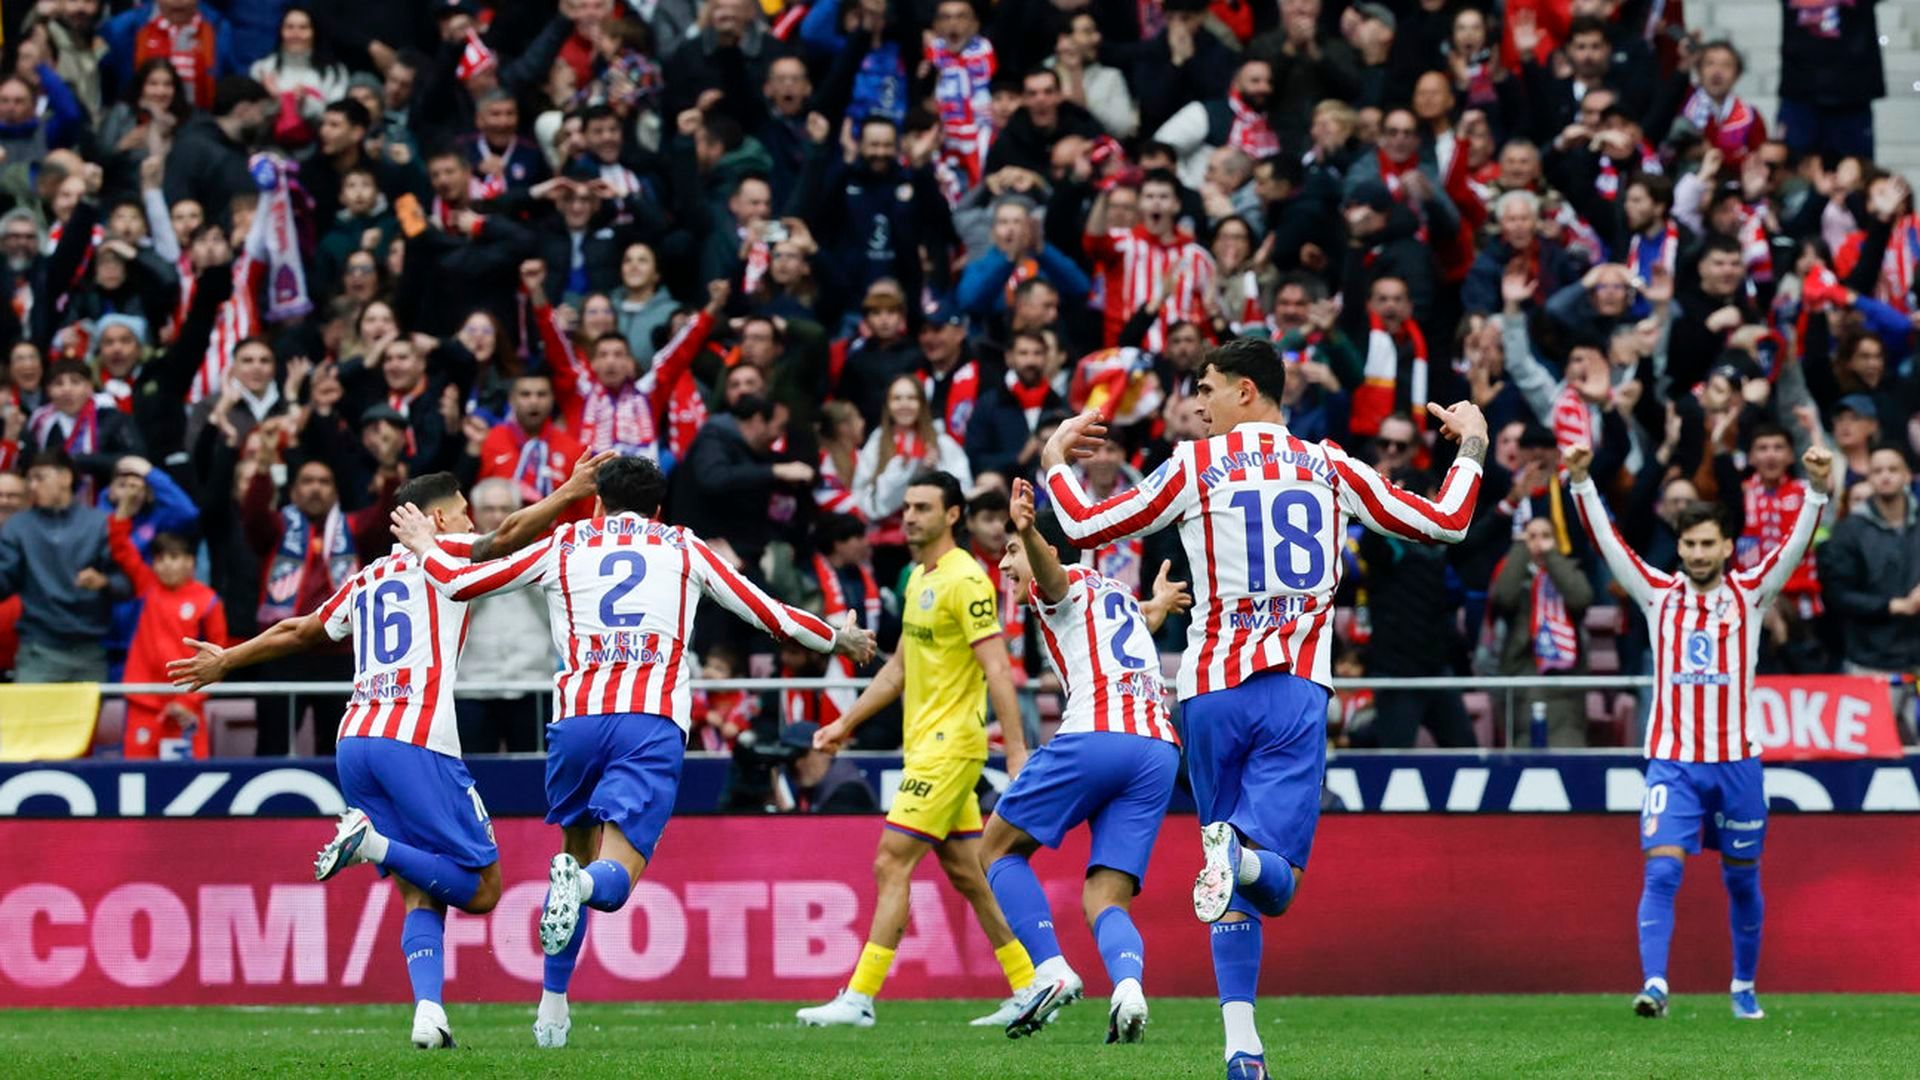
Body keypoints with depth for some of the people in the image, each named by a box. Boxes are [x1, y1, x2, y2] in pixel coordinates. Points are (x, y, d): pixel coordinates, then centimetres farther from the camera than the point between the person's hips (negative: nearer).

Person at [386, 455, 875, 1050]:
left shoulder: (565, 545, 20)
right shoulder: (684, 549, 21)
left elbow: (460, 582, 22)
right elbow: (767, 613, 25)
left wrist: (425, 548, 42)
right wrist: (837, 639, 41)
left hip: (578, 717, 1)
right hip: (654, 723, -1)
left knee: (579, 852, 23)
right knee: (614, 878, -6)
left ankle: (552, 1008, 17)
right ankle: (581, 885, -44)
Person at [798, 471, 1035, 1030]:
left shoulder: (966, 580, -15)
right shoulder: (918, 579, 14)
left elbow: (998, 669, -20)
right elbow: (900, 667, 24)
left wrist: (1016, 749, -24)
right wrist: (847, 723, 23)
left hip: (950, 746, -10)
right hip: (926, 746, 10)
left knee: (892, 864, -10)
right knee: (966, 873, 12)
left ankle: (859, 999, -10)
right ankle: (1028, 991, 17)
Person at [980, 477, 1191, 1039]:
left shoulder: (1060, 584, 8)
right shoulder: (1120, 595, 31)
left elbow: (1049, 569, -19)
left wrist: (1028, 531, -40)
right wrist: (1157, 606, 79)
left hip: (1096, 734, -7)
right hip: (1160, 747, 7)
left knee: (998, 848, 12)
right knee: (1105, 902, 4)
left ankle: (1051, 969, -5)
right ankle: (1128, 985, -28)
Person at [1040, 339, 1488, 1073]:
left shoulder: (1196, 466, 1)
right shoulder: (1329, 468, 8)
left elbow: (1086, 529, 4)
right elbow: (1444, 525, 12)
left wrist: (1055, 461, 23)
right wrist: (1472, 450, 29)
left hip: (1214, 692, 0)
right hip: (1297, 693, 0)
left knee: (1237, 891, 11)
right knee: (1274, 884, -4)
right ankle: (1245, 856, -40)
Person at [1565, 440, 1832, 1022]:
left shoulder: (1749, 594, 2)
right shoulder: (1659, 595, 4)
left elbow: (1796, 544, -9)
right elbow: (1608, 542, -3)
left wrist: (1817, 490, -24)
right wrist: (1581, 484, -15)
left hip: (1737, 761, 1)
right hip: (1673, 761, -1)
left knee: (1742, 880, 11)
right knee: (1662, 871, -15)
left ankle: (1744, 985, 27)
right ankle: (1655, 983, -22)